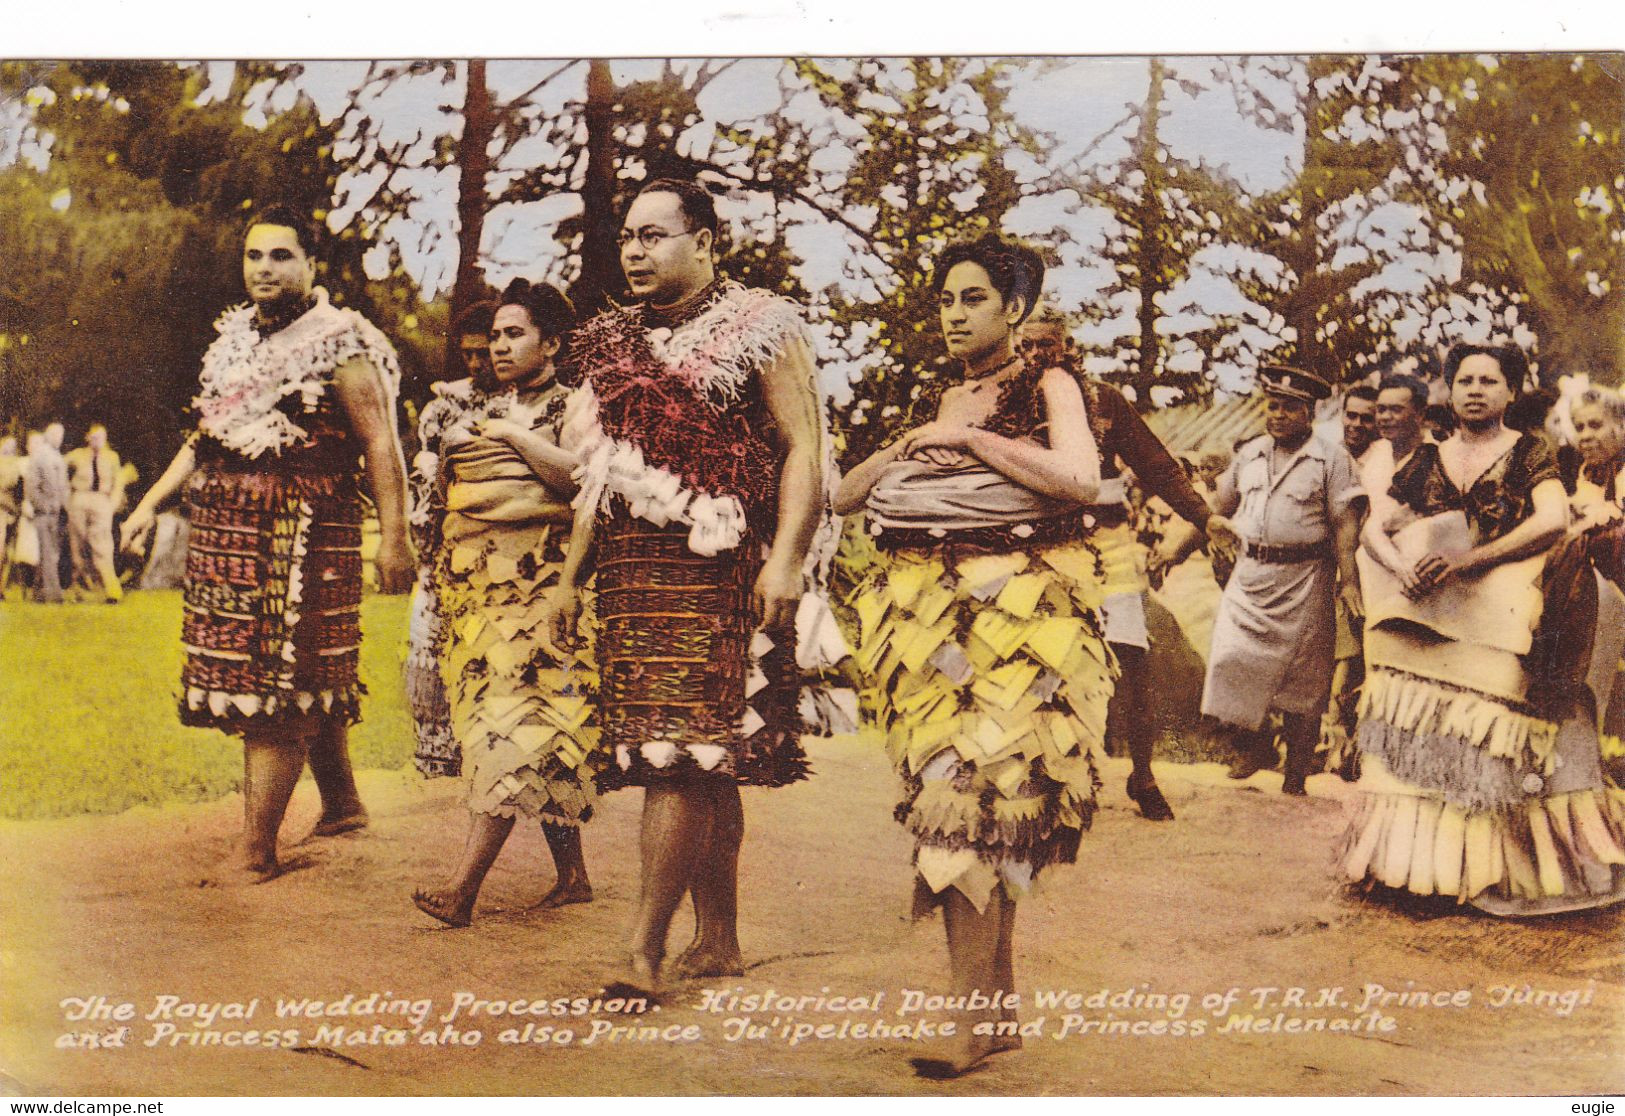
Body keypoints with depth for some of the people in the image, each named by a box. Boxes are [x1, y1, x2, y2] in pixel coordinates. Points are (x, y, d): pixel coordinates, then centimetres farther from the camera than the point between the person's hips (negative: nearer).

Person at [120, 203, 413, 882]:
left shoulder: (341, 345, -6)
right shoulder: (233, 338, 15)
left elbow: (380, 446, -11)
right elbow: (205, 438, 22)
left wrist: (394, 539, -16)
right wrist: (150, 503, 15)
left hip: (301, 540, -7)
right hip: (224, 533, 7)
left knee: (273, 700, -7)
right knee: (308, 685, 14)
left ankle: (256, 855, -4)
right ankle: (341, 803, 30)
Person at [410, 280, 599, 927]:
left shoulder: (571, 404, 1)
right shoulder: (483, 408, 22)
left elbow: (582, 475, -16)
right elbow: (448, 486, 30)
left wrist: (515, 435, -10)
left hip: (534, 581, -7)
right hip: (472, 578, 7)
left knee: (510, 716, -15)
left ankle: (464, 888, -23)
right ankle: (572, 875, 11)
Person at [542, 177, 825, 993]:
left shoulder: (759, 329, 1)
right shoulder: (612, 342, 19)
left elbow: (803, 448, -5)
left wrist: (786, 559, -16)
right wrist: (571, 576, 19)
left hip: (717, 569, -6)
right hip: (630, 573, 6)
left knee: (678, 752, -12)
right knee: (706, 761, 9)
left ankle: (644, 955, -13)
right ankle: (717, 942, 15)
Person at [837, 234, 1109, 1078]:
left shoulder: (1047, 385, 4)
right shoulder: (938, 402, 21)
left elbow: (1080, 477, -16)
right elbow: (844, 497, 20)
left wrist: (969, 438, -10)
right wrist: (917, 443, 5)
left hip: (1016, 616, -6)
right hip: (925, 617, 6)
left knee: (967, 797, -14)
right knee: (976, 813, 4)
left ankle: (978, 1016, -11)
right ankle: (995, 1004, 9)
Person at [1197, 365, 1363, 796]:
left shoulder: (1331, 458, -2)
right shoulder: (1249, 454, 12)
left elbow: (1345, 522, -8)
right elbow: (1222, 505, 26)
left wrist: (1348, 578, -16)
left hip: (1304, 580, -4)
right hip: (1249, 574, 4)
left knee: (1301, 679, 2)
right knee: (1230, 658, -5)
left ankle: (1296, 772, 12)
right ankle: (1254, 746, 16)